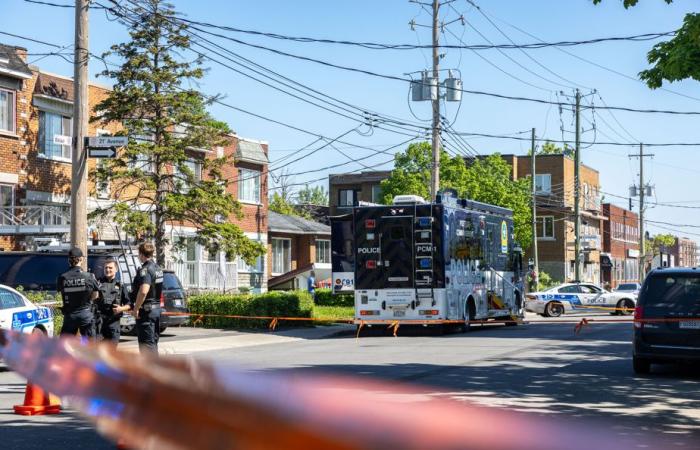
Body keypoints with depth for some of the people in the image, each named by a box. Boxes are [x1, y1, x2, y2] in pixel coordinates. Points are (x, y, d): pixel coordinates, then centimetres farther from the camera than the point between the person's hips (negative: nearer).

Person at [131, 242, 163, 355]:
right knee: (153, 341, 17)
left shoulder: (145, 270, -18)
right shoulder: (157, 268, 13)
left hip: (146, 311, -9)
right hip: (157, 308, 9)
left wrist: (136, 308, -22)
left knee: (146, 343, -6)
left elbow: (143, 291, -31)